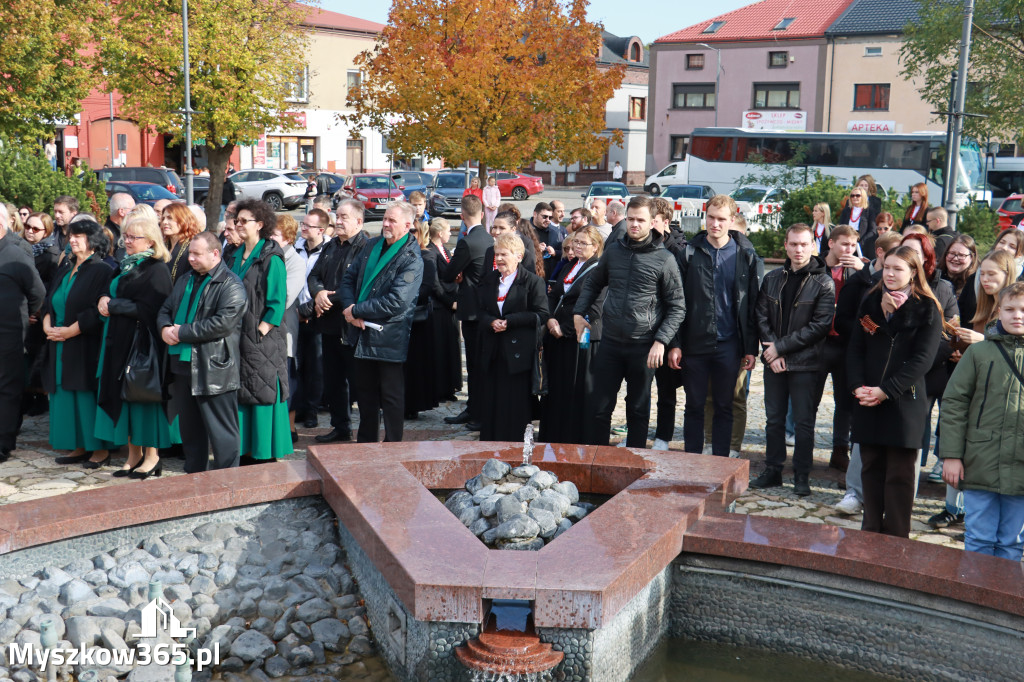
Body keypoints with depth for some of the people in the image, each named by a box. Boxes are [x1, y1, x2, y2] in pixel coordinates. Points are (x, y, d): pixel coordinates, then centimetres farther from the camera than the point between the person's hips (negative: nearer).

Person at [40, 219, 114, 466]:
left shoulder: (102, 271, -7)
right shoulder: (65, 268, 16)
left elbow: (98, 311, -15)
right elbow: (49, 300, 16)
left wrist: (69, 331, -17)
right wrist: (48, 325, -2)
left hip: (86, 345, -7)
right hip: (61, 346, 7)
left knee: (88, 395, -5)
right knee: (67, 396, 7)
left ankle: (101, 448, 3)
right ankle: (79, 447, 15)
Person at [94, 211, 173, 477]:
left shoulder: (157, 269, -11)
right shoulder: (125, 266, 16)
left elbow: (148, 309, -19)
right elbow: (109, 294, 19)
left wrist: (112, 306, -13)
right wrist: (105, 300, -3)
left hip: (143, 342, -8)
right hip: (120, 341, 8)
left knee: (143, 394, -3)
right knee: (124, 395, 9)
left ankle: (152, 456, 7)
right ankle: (134, 455, 18)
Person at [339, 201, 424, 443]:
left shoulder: (411, 260, -15)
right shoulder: (372, 246, 8)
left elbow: (396, 302, -24)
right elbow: (349, 278, 10)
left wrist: (356, 310, -17)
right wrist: (350, 308, -9)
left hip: (389, 338, -7)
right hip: (363, 334, 7)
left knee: (391, 396, 5)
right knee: (365, 393, 18)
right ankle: (366, 443, 32)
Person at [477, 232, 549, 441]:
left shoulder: (533, 281, -5)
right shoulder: (488, 281, 13)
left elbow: (541, 314, -11)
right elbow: (480, 310, 11)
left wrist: (508, 321, -18)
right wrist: (491, 322, -12)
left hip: (518, 351, -5)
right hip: (492, 351, 5)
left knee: (516, 403, -1)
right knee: (490, 399, 8)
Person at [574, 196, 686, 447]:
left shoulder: (664, 259, -5)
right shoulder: (613, 251, 6)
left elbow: (677, 307, -5)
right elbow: (593, 283, 22)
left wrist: (661, 341, -14)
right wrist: (579, 313, 8)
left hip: (644, 346, -3)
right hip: (610, 342, 3)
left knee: (638, 410, 10)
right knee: (599, 406, 5)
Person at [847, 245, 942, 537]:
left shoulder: (927, 309, -2)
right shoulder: (870, 303, 11)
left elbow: (922, 359, -10)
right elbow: (855, 349, 7)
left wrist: (885, 390, -16)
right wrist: (858, 386, -9)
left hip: (905, 401, -4)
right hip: (867, 401, 4)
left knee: (900, 474, -1)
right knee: (871, 467, 11)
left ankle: (896, 538, 6)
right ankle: (871, 530, 21)